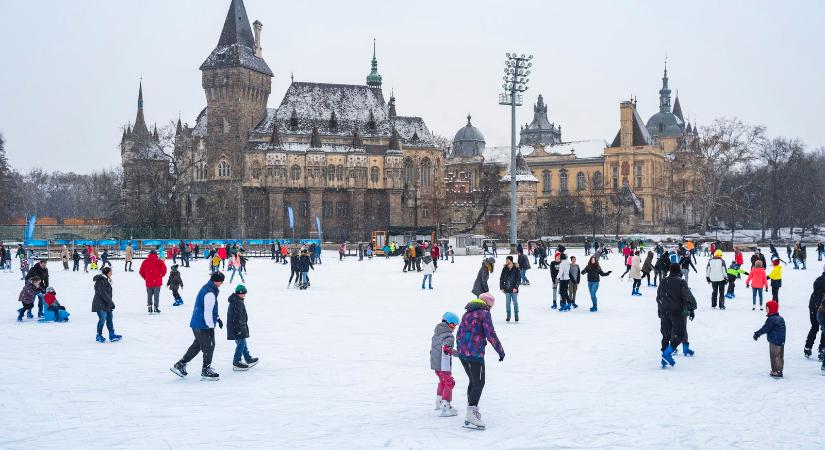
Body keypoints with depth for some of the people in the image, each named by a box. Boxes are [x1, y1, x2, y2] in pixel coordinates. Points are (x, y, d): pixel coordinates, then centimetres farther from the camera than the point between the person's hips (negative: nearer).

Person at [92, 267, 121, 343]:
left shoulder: (106, 280, 15)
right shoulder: (100, 281, -17)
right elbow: (103, 294, -22)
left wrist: (110, 302, 19)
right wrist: (111, 302, -21)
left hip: (106, 305, 10)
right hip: (101, 305, -10)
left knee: (109, 319, 8)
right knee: (102, 319, -7)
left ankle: (112, 335, 10)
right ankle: (99, 336, 4)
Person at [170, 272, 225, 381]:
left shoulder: (207, 288, 11)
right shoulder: (210, 294, -22)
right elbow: (207, 312, -22)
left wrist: (217, 318, 26)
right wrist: (211, 327, -18)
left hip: (197, 324, 10)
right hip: (203, 326, -10)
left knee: (197, 345, 19)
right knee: (209, 347, 2)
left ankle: (180, 365, 24)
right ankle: (206, 371, 12)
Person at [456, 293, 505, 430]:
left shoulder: (467, 314, 18)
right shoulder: (484, 313, -5)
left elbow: (458, 335, 21)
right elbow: (491, 335, -12)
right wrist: (501, 351, -3)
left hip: (462, 353, 8)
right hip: (475, 354, -8)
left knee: (473, 381, 21)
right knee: (479, 383, -6)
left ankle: (472, 409, 28)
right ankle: (470, 416, -14)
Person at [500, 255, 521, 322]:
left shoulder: (516, 269, -7)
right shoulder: (504, 269, 1)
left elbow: (519, 279, -6)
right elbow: (501, 279, 7)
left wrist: (516, 287, -15)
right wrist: (501, 287, 0)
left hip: (514, 289, -3)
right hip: (507, 289, 3)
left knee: (515, 302, 3)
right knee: (508, 302, 7)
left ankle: (516, 316, 14)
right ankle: (508, 316, 17)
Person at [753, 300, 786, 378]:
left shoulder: (771, 319, -19)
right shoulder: (781, 318, 9)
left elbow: (765, 329, -17)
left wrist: (757, 334, -5)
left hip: (774, 341, -9)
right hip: (781, 341, 9)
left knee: (775, 356, 0)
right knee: (780, 356, 14)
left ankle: (775, 371, 4)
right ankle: (780, 371, 22)